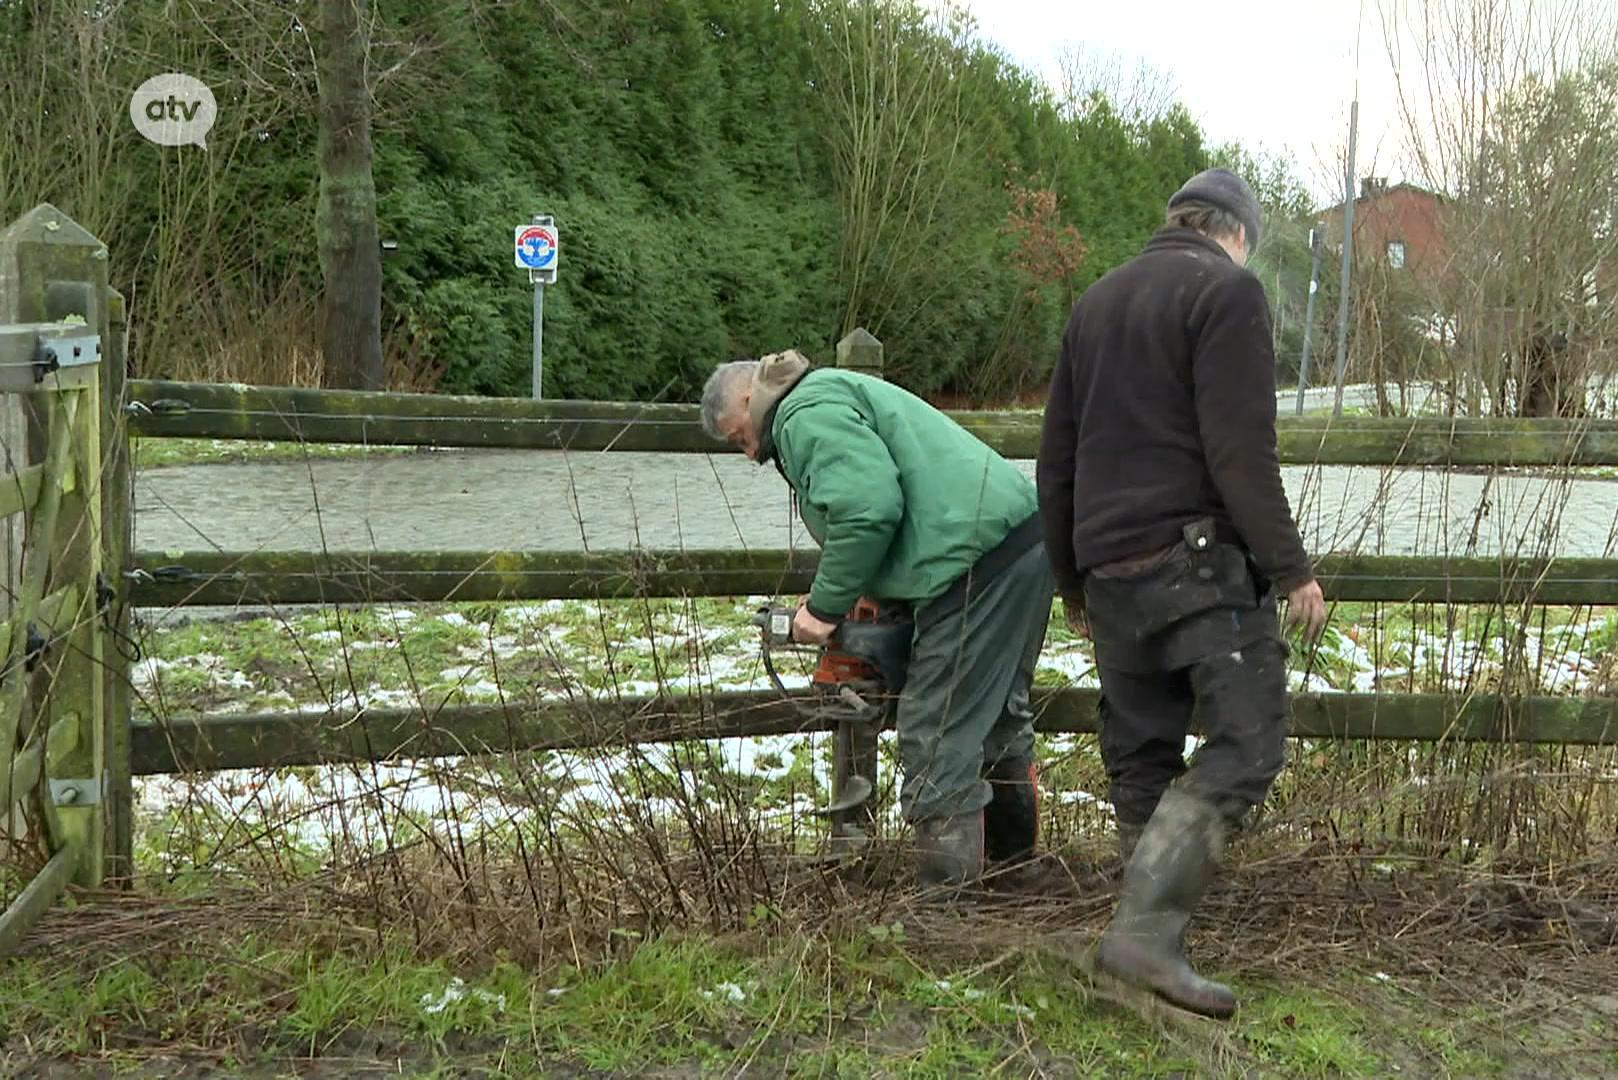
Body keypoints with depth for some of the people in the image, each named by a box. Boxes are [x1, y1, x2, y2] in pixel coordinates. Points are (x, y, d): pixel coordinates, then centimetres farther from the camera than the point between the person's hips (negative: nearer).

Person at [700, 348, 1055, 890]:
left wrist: (825, 606, -9)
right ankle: (1011, 863, 38)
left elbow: (868, 508, -20)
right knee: (999, 715, 23)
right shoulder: (845, 393, 27)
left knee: (936, 741, -6)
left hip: (978, 560, -11)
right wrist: (881, 601, 15)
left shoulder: (809, 413, -5)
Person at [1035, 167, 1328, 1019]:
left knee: (1140, 757, 12)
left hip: (1109, 565, 8)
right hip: (1197, 559, -8)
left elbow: (1056, 458, 22)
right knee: (1245, 743, -10)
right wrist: (1290, 566, -9)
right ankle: (1144, 926, -20)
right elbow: (1240, 450, -14)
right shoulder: (1227, 289, -3)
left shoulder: (1097, 300, 21)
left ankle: (1152, 931, 16)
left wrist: (1070, 577, 29)